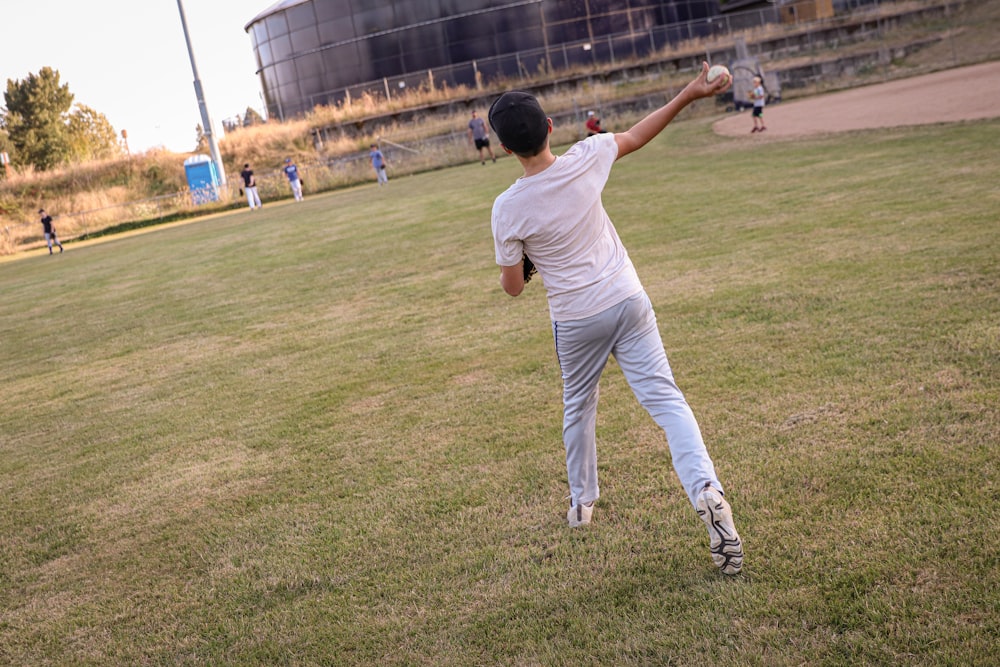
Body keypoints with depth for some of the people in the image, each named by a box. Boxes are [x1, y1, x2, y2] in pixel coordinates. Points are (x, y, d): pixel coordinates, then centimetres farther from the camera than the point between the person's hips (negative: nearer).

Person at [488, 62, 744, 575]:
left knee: (578, 408, 21)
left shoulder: (507, 209, -16)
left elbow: (513, 287, -7)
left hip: (576, 321, -1)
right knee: (664, 398, -2)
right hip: (628, 302, 1)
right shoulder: (586, 159, -10)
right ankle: (705, 488, -21)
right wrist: (689, 94, 19)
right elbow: (636, 136, 8)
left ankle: (581, 502, 38)